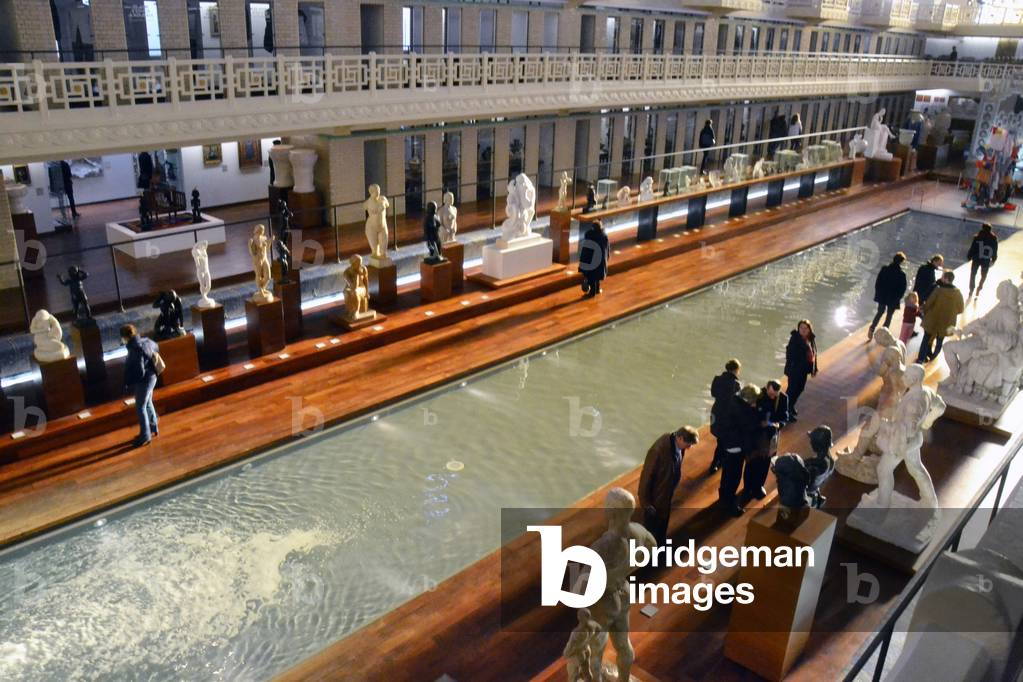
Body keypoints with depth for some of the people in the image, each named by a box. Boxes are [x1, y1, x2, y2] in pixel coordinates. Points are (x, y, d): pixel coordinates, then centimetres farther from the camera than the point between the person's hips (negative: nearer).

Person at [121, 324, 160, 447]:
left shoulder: (136, 350, -29)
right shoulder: (144, 341, -3)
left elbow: (140, 372, -28)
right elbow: (155, 347, 20)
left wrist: (129, 383, -15)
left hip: (143, 382, -9)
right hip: (150, 378, 9)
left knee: (140, 408, 5)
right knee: (148, 404, 24)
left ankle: (145, 437, 16)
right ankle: (154, 428, 39)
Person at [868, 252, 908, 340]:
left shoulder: (884, 269, -8)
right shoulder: (901, 274, -16)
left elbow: (877, 282, -2)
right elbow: (902, 289, -10)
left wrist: (878, 293, 8)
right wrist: (898, 298, 3)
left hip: (882, 296, 3)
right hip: (893, 299, -3)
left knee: (879, 313, 20)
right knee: (889, 316, 11)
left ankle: (872, 328, 4)